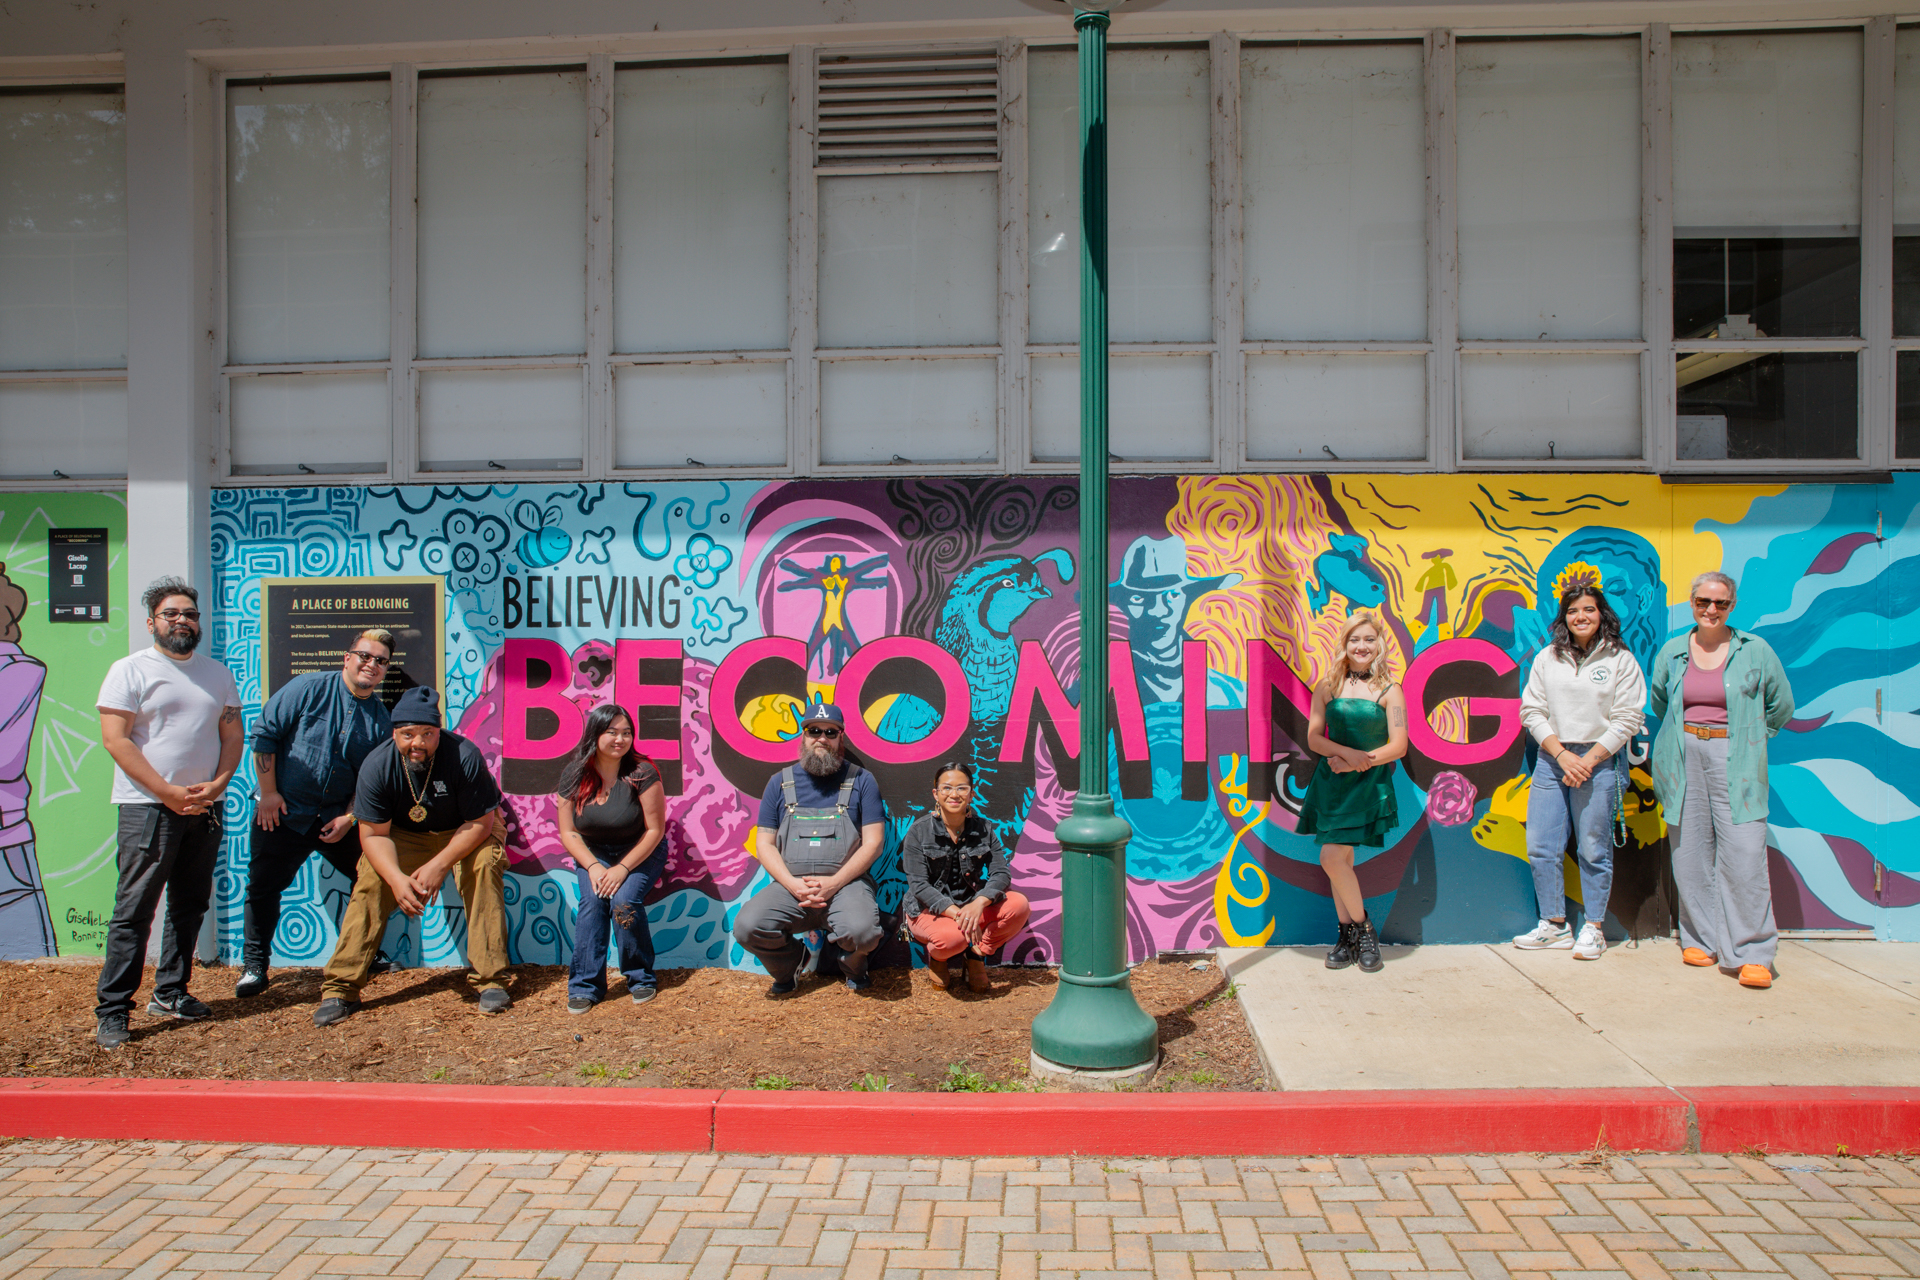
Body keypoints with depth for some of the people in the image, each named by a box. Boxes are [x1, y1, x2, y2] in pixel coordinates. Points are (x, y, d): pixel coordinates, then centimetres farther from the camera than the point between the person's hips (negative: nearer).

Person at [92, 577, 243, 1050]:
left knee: (190, 904, 11)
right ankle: (112, 1009, 3)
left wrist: (217, 784, -5)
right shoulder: (130, 670, -2)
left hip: (204, 808, 5)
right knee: (134, 909, -5)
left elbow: (233, 735, 12)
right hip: (148, 805, -5)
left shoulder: (217, 673, 13)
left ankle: (170, 993, 23)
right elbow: (115, 739, -10)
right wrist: (168, 791, -15)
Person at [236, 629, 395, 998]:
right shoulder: (309, 689, -9)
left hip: (338, 817, 3)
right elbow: (264, 733, -8)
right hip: (283, 812, -3)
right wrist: (268, 792, -9)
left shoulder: (381, 719, 2)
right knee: (264, 886, 1)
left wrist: (348, 817, -4)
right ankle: (254, 966, 16)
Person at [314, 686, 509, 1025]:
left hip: (461, 835, -2)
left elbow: (481, 822, -22)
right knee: (370, 882, -19)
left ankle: (489, 979, -22)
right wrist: (397, 878, -33)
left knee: (486, 862, -28)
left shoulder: (465, 757, -28)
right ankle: (340, 989, -9)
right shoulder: (377, 765, -21)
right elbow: (373, 834, -17)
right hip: (402, 838, 2)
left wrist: (439, 865, -32)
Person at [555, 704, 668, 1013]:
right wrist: (593, 866, -18)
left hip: (640, 852, -2)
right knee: (592, 900, -24)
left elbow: (655, 830, -15)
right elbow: (568, 832, -3)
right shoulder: (574, 775, -9)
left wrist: (623, 868, -22)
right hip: (592, 854, 2)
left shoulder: (641, 773, -19)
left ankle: (640, 979, -4)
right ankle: (585, 986, -13)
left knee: (624, 900, -26)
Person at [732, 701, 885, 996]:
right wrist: (794, 885, -9)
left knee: (862, 930, -33)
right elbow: (764, 842, 8)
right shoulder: (780, 783, 12)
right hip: (790, 886, 2)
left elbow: (873, 842, 1)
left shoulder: (861, 781, 6)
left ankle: (852, 966, 8)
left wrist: (834, 883, -12)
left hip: (846, 883, -2)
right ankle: (788, 966, 11)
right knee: (747, 927, -25)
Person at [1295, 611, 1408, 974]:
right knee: (1341, 860, 7)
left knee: (1332, 858, -13)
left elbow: (1398, 746, -4)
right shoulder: (1328, 686, 7)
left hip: (1368, 785, -3)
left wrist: (1359, 762, -15)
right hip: (1330, 782, 4)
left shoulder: (1389, 691, 0)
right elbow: (1314, 738, 3)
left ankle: (1362, 928, 7)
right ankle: (1348, 936, 19)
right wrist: (1348, 753, -14)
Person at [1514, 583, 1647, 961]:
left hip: (1600, 762, -3)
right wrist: (1563, 755, -8)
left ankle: (1593, 928, 15)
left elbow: (1627, 719, -3)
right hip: (1551, 759, 3)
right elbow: (1532, 711, 4)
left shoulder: (1620, 659, 0)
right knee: (1540, 848, 2)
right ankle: (1554, 926, 15)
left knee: (1593, 849, 1)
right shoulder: (1547, 658, 8)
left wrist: (1588, 760, -11)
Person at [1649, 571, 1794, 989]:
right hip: (1684, 762, 2)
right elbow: (1659, 703, 24)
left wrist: (1746, 736, 12)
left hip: (1735, 762, -2)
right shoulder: (1672, 652, 8)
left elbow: (1781, 706, 13)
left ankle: (1751, 954, -2)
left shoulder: (1755, 651, 2)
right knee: (1691, 852, 4)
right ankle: (1700, 939, 17)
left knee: (1744, 853, -9)